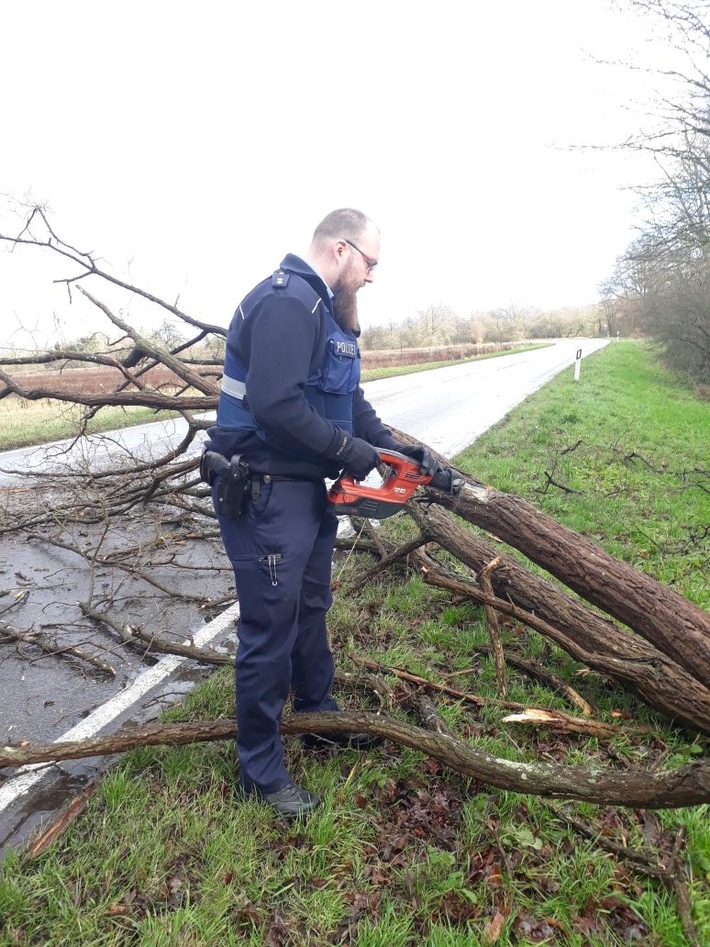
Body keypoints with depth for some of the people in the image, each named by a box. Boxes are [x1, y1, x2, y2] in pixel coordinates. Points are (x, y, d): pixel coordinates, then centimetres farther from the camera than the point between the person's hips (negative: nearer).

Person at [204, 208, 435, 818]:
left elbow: (349, 398, 18)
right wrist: (354, 453, -19)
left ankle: (318, 718, 42)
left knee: (311, 610, 21)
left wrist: (392, 446, 6)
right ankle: (261, 770, 18)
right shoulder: (287, 301, -19)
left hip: (310, 488, 11)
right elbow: (276, 405, -29)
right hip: (264, 493, -10)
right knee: (272, 627, 0)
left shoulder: (329, 311, 15)